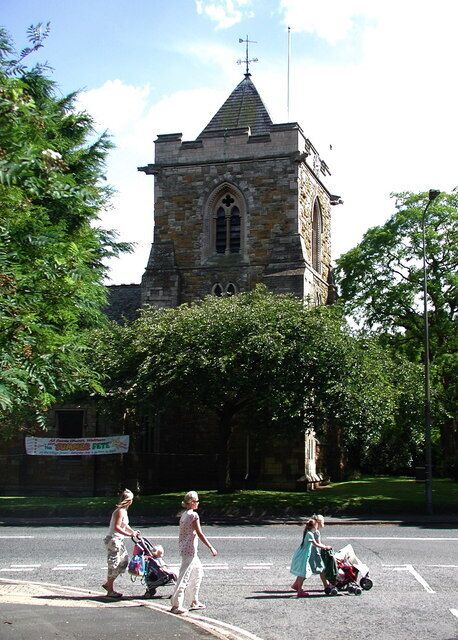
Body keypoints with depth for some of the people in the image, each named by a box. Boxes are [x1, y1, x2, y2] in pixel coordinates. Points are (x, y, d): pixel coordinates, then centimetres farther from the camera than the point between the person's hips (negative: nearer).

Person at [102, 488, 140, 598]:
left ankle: (108, 584, 22)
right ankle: (110, 591, 8)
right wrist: (130, 534, -27)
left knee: (124, 561, 13)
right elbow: (116, 527, -26)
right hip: (113, 540, -10)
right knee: (114, 564, -3)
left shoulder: (124, 510, 12)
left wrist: (134, 532, 9)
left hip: (118, 540, 10)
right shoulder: (120, 511, -18)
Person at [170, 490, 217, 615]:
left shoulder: (184, 514, 11)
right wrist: (211, 548, -14)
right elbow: (200, 534, -17)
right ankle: (176, 605, -7)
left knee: (198, 572, 21)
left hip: (183, 547, 9)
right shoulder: (193, 515, -14)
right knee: (184, 577, -7)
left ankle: (194, 602, 26)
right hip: (190, 549, -9)